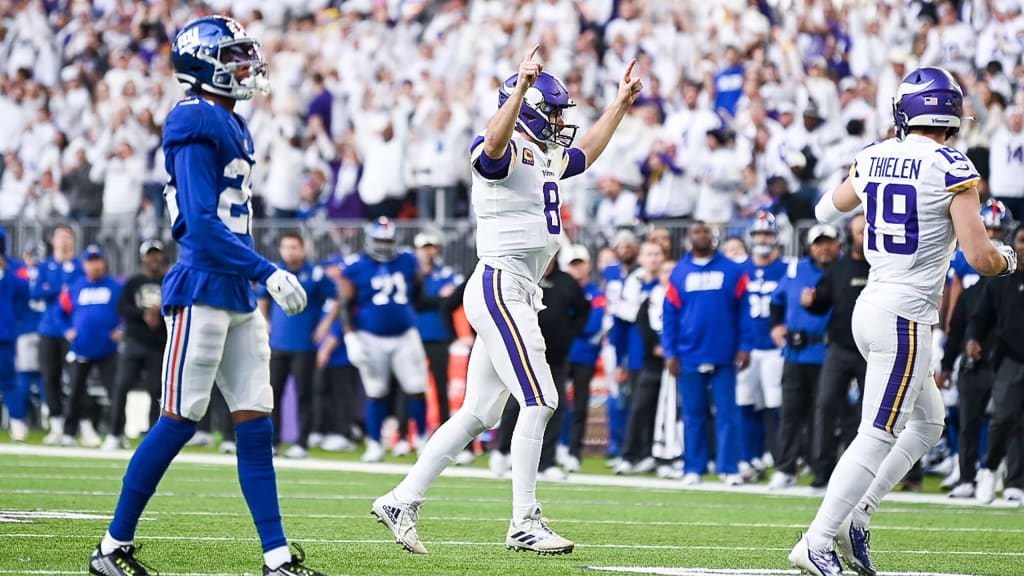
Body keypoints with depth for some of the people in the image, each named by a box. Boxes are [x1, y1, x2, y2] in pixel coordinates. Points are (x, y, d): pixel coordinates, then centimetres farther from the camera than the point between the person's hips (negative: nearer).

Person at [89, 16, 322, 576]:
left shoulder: (230, 126, 16)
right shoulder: (196, 126, -13)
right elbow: (202, 226, -20)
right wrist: (268, 272, -22)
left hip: (238, 298, 9)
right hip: (203, 292, -9)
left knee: (255, 424, 5)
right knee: (179, 420, -5)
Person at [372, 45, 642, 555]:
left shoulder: (546, 158, 18)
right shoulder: (506, 152, -11)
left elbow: (585, 154, 39)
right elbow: (494, 142, -36)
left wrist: (620, 104, 39)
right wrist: (521, 89, -47)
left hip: (519, 294, 10)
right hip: (500, 286, -10)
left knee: (477, 414, 11)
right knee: (539, 401, -12)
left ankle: (402, 501, 15)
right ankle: (524, 522, -9)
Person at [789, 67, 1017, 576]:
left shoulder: (873, 158, 7)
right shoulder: (953, 169, -12)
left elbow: (825, 210, 28)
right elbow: (980, 258, -15)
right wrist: (1008, 261, 8)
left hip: (871, 306, 8)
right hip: (906, 317, -8)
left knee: (926, 422, 20)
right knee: (878, 434, -5)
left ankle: (856, 516, 12)